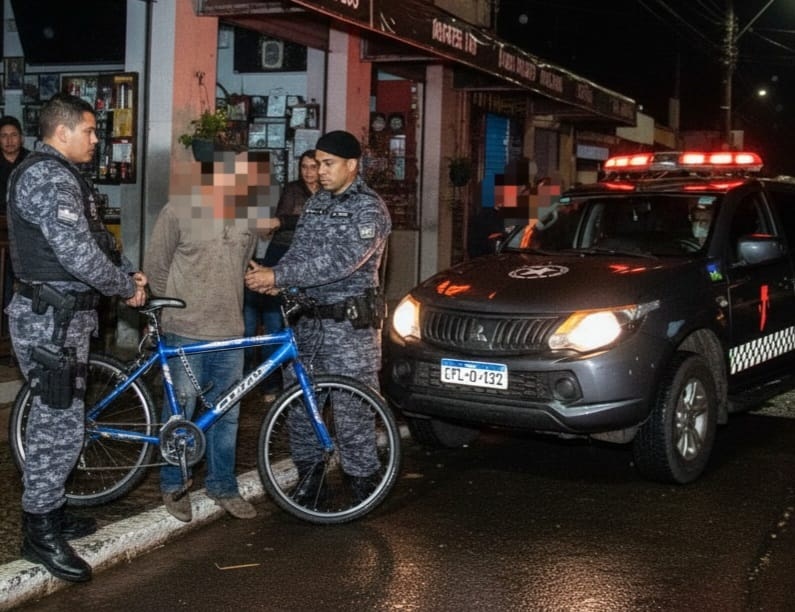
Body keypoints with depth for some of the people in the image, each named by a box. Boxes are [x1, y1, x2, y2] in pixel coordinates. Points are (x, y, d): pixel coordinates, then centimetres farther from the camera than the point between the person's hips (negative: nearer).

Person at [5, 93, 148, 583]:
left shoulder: (62, 175, 17)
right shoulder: (47, 176, -18)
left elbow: (94, 240, 21)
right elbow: (78, 253, -26)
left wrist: (127, 272, 5)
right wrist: (126, 287, -12)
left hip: (63, 315, 11)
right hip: (50, 319, -11)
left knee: (55, 420, 18)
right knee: (61, 428, -6)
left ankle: (51, 513, 30)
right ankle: (41, 534, 5)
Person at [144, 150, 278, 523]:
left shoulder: (249, 214, 4)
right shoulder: (178, 210, -9)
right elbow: (155, 265, -1)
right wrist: (178, 306, 4)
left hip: (230, 331, 4)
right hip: (185, 332, -4)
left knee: (227, 415, 11)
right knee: (181, 412, 6)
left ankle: (223, 486, 25)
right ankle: (173, 486, 22)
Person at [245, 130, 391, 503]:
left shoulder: (369, 209, -11)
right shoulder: (315, 204, 13)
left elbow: (340, 261, -23)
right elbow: (298, 251, 8)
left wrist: (278, 276, -25)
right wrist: (273, 278, -14)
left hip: (350, 323, -7)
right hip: (309, 318, 7)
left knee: (352, 410, -3)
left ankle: (361, 482, 10)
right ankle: (309, 470, 27)